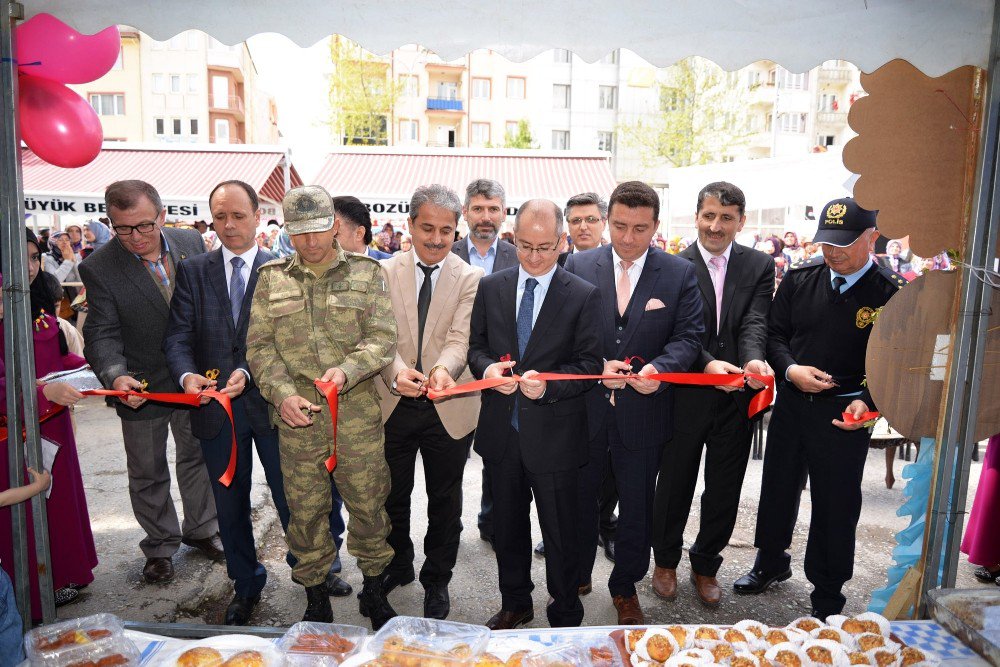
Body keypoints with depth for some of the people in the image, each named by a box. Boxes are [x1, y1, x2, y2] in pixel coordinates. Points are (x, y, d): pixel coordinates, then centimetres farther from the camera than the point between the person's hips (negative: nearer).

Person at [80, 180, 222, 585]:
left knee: (198, 457, 20)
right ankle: (160, 547, 36)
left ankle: (200, 530, 42)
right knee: (148, 474, 15)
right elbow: (102, 333, -18)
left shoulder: (191, 242, -8)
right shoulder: (98, 267, -17)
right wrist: (115, 375, -37)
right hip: (141, 387, -2)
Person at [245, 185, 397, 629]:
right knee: (305, 508, 11)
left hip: (358, 411, -1)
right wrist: (282, 393, -11)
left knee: (367, 501, 9)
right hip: (297, 414, 1)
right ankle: (315, 594, 31)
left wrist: (347, 369, -21)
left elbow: (382, 336, -4)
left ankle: (374, 588, 30)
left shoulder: (366, 272, 3)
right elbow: (259, 345, 5)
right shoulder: (271, 278, 8)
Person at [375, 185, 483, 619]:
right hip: (394, 404, 2)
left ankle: (436, 580, 34)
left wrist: (443, 368, -36)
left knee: (444, 501, 13)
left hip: (448, 408, -1)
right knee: (392, 494, 19)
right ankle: (398, 566, 44)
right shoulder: (385, 272, 1)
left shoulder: (470, 279, -2)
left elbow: (460, 336, -14)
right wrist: (396, 372, -28)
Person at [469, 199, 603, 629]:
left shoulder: (584, 296, -6)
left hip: (553, 435, -3)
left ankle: (565, 617, 34)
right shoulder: (490, 287, 4)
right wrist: (487, 367, -14)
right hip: (501, 430, 4)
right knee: (507, 525, 20)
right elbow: (474, 344, 8)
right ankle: (514, 604, 43)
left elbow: (591, 362, -8)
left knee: (561, 533, 11)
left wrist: (549, 383, -24)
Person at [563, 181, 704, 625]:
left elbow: (689, 336, -5)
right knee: (579, 497, 18)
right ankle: (576, 577, 41)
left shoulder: (680, 273, -2)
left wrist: (658, 368, -24)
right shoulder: (578, 266, -2)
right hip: (585, 407, 1)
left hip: (643, 409, 0)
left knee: (636, 505, 14)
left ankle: (625, 587, 36)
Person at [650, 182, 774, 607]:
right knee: (675, 483, 13)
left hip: (736, 397, 2)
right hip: (686, 394, -2)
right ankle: (665, 560, 36)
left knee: (724, 491, 14)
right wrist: (707, 365, -29)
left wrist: (754, 360, -30)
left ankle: (705, 565, 36)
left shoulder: (759, 266, 3)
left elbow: (754, 323, -10)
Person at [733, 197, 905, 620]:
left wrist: (867, 402, -22)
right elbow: (775, 332, 6)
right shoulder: (800, 279, 0)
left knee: (835, 506, 8)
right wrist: (790, 369, -12)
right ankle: (771, 562, 42)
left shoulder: (891, 294, -10)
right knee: (778, 488, 18)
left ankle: (826, 596, 28)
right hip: (791, 404, 4)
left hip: (844, 415, -3)